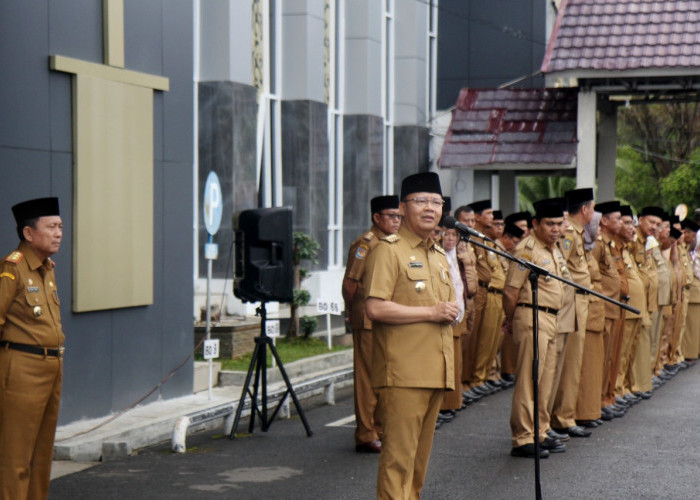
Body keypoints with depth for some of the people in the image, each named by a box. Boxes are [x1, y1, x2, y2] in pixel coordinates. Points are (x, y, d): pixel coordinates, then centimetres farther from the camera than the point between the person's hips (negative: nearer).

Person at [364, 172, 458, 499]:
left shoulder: (440, 255, 20)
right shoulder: (388, 250, -6)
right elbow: (376, 309, -17)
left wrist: (451, 313, 7)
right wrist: (430, 313, -15)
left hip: (436, 371, 8)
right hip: (402, 373, -8)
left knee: (422, 451, 12)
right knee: (399, 452, -8)